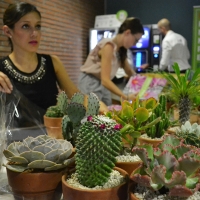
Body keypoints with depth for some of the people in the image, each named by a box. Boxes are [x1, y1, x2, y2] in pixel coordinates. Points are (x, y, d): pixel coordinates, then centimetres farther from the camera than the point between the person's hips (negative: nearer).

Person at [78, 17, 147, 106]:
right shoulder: (109, 46, -23)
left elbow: (130, 71, 15)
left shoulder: (120, 49, 3)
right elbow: (105, 80, -32)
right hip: (90, 83, -8)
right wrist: (126, 97, -39)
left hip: (103, 84, 8)